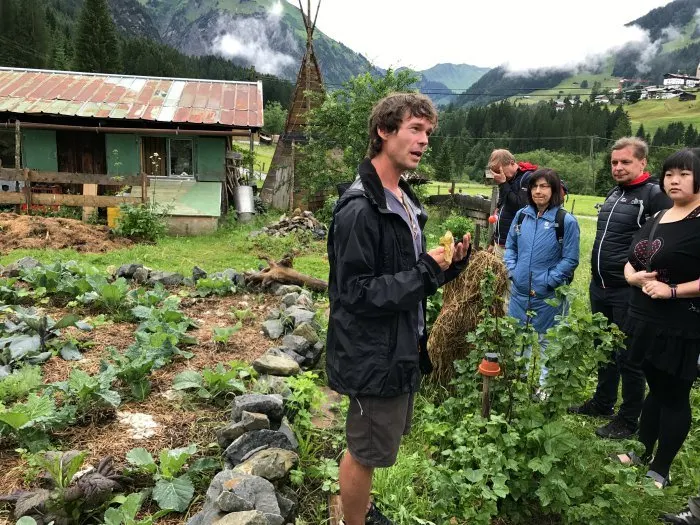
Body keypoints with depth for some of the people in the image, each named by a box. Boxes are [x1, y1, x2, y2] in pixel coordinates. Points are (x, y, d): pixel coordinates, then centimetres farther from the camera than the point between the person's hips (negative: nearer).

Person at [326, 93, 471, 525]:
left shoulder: (405, 202, 8)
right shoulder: (359, 210, -22)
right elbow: (356, 294, -25)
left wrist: (448, 264, -4)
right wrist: (425, 271, -23)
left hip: (403, 349, 10)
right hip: (374, 356, -9)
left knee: (380, 442, 25)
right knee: (366, 452, 10)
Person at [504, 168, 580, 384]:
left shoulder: (566, 221, -11)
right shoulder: (522, 215, 3)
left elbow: (570, 259, -9)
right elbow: (510, 246, 13)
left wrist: (548, 281, -15)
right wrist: (512, 271, -1)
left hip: (548, 295, -4)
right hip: (519, 291, 5)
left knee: (548, 343, 12)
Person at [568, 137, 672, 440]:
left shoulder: (655, 195, -13)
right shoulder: (613, 194, 12)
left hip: (629, 293, -8)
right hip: (599, 288, 8)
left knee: (629, 357, 5)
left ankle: (628, 420, 21)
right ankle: (602, 403, 37)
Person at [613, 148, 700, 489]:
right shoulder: (656, 220, 11)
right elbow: (630, 265, 15)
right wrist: (636, 277, -6)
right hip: (645, 321, 7)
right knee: (656, 389, 20)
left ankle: (661, 470, 20)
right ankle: (643, 452, 35)